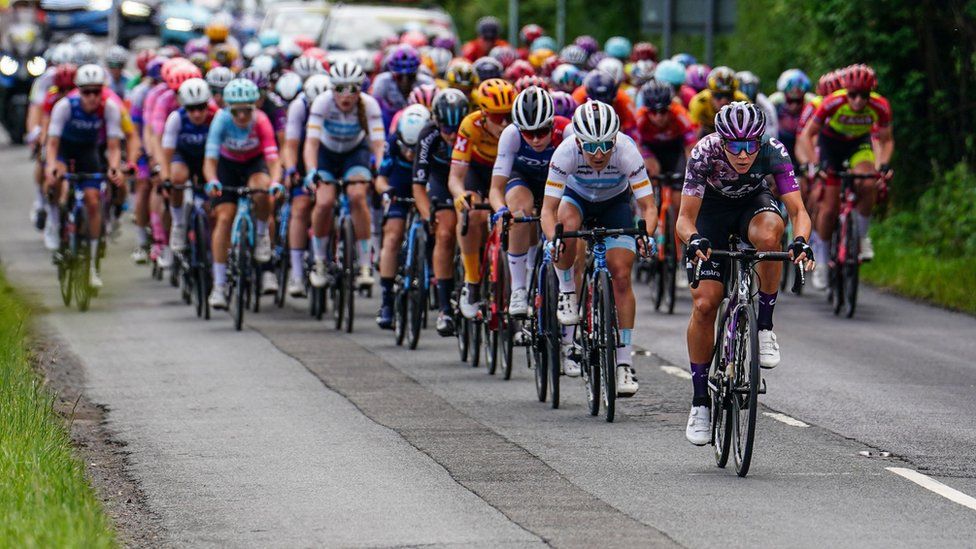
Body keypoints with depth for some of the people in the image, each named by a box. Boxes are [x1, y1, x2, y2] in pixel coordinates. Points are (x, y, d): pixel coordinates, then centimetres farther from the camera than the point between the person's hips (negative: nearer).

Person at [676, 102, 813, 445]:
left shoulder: (774, 152, -31)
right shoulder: (704, 153, -33)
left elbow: (798, 211, -34)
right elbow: (685, 218, -31)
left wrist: (801, 242, -55)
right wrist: (694, 240, -54)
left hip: (753, 203, 0)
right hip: (711, 208, 0)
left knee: (769, 235, -38)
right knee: (704, 304, -13)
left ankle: (764, 326, -19)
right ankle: (700, 401, 2)